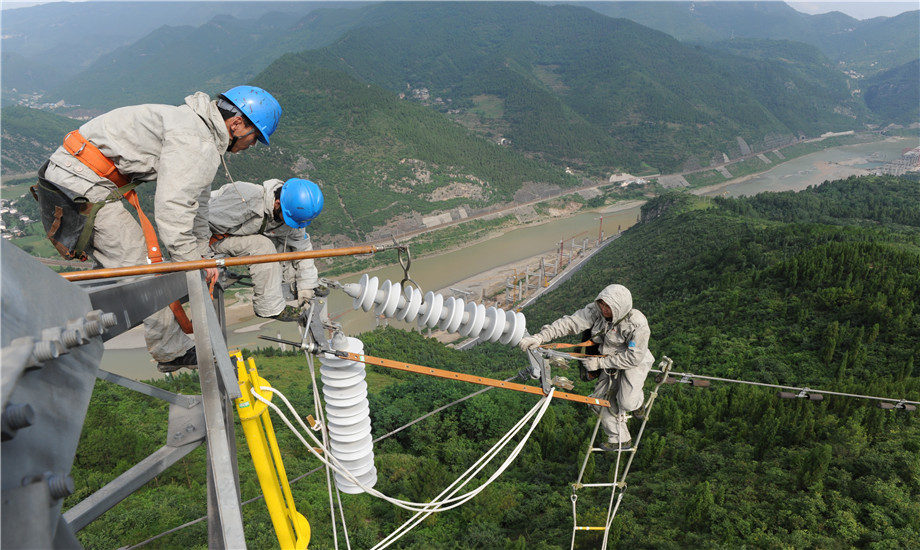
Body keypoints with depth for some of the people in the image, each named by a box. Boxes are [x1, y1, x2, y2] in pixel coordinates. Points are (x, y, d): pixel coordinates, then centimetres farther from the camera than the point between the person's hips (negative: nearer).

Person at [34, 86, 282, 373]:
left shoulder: (200, 130, 15)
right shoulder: (196, 141, -20)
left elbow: (195, 198, 19)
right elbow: (172, 208, -25)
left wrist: (202, 255, 19)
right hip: (83, 182, -11)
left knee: (114, 265, 19)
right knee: (141, 263, -7)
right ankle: (174, 352, 4)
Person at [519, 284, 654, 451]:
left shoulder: (638, 324, -31)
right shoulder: (595, 311, -20)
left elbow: (633, 358, -27)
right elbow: (570, 323, -28)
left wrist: (600, 362, -26)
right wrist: (540, 337, -40)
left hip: (635, 362, -5)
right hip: (611, 362, 5)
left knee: (627, 402, -24)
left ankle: (638, 400, 14)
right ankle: (619, 439, 22)